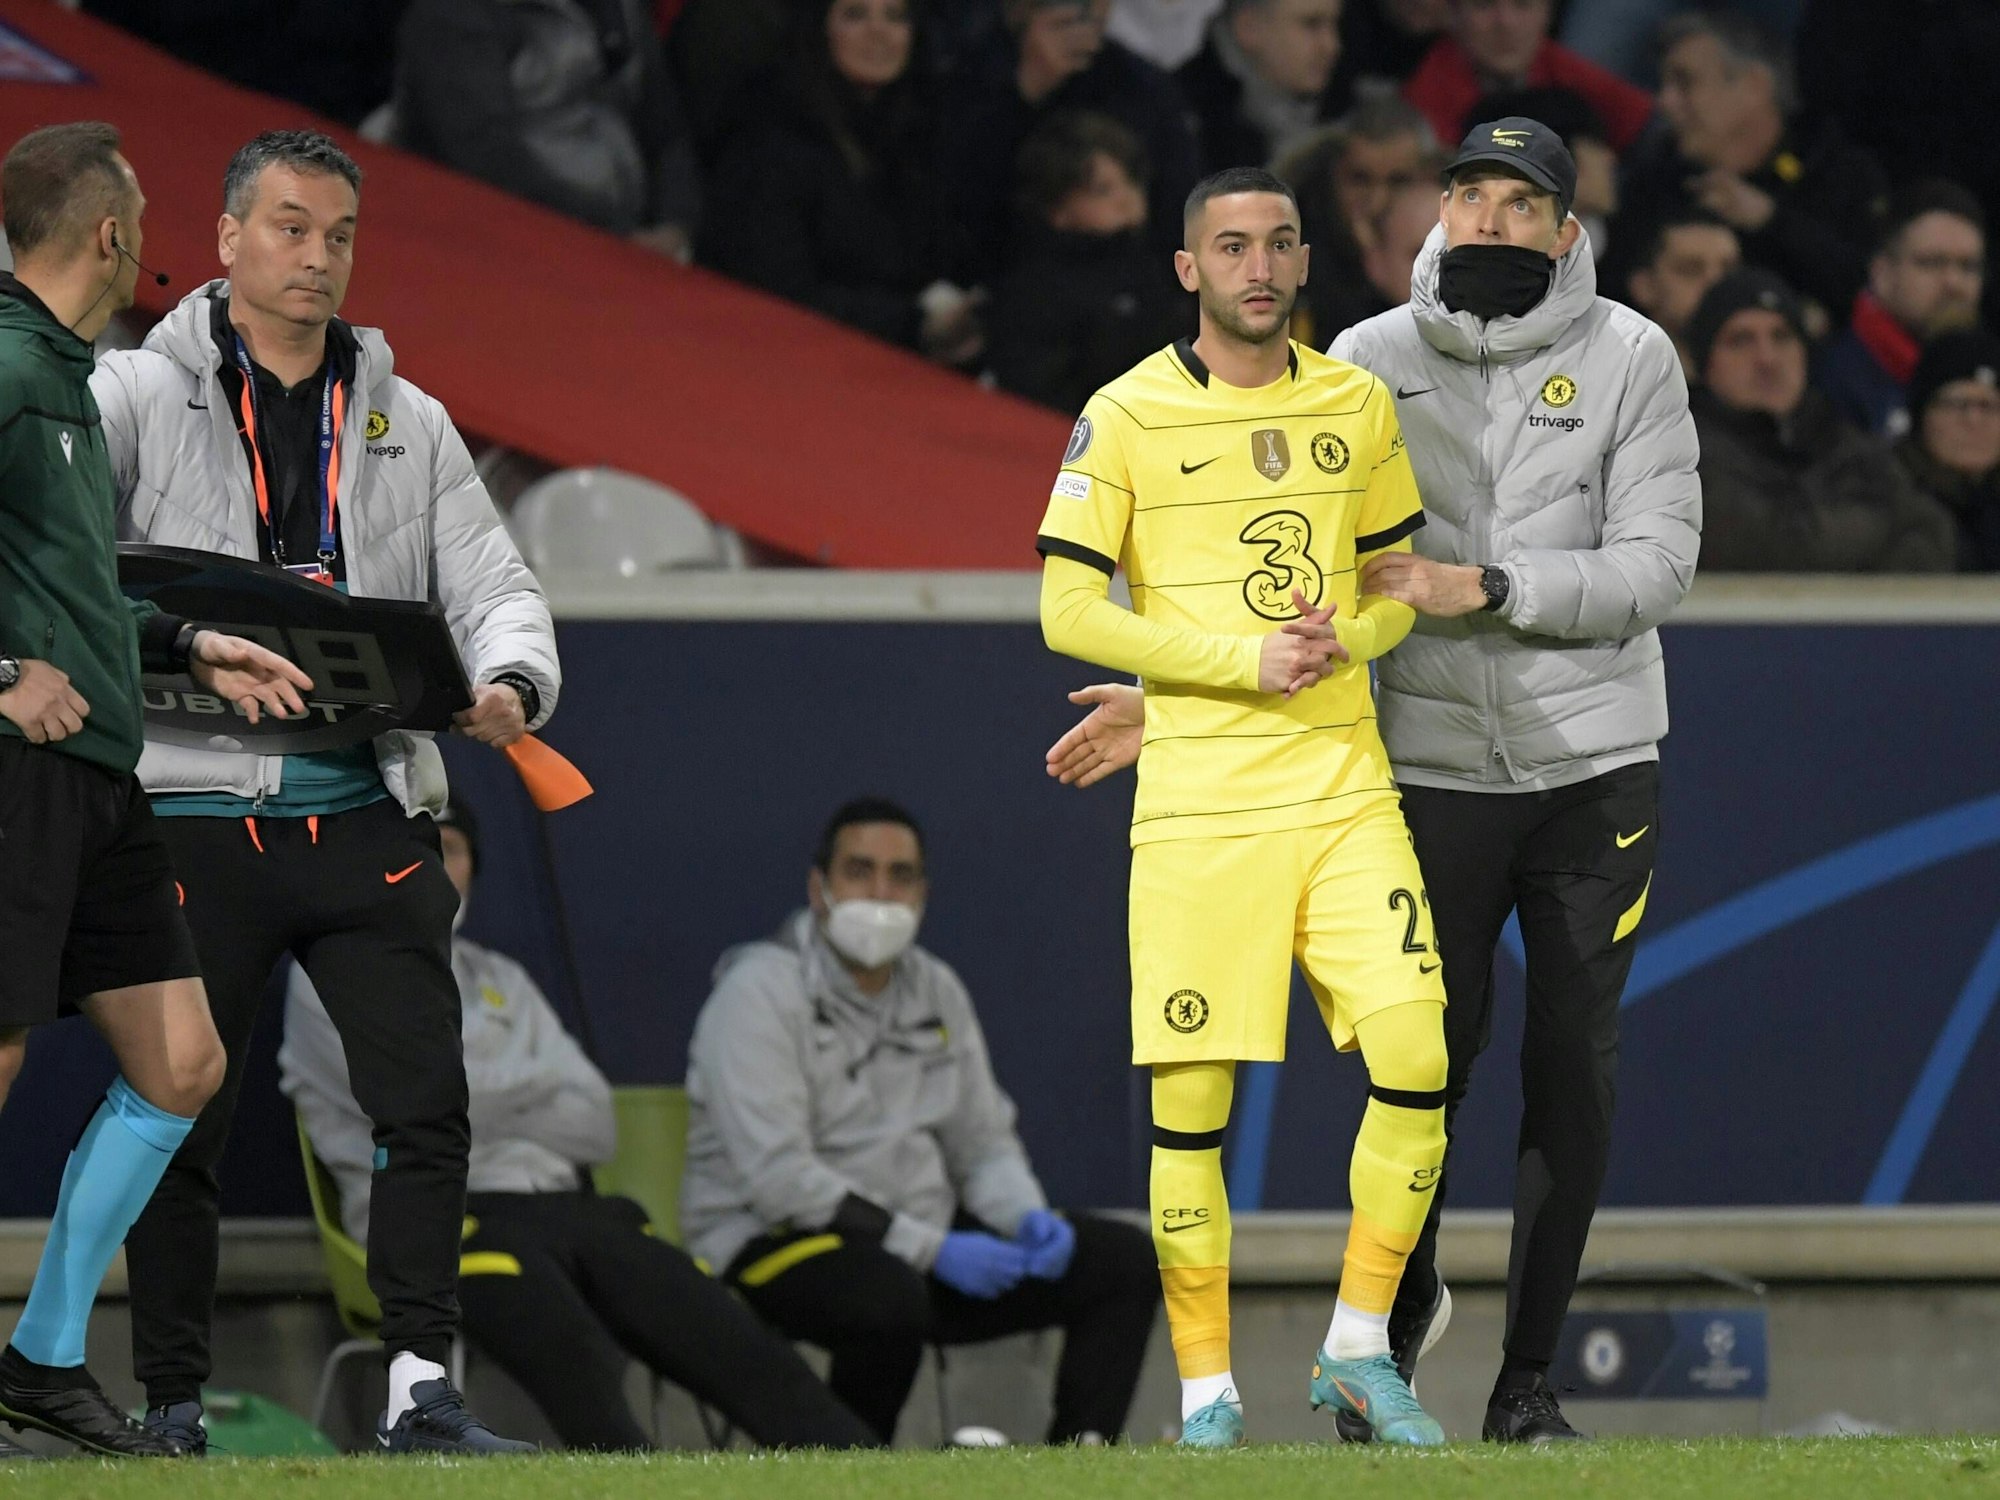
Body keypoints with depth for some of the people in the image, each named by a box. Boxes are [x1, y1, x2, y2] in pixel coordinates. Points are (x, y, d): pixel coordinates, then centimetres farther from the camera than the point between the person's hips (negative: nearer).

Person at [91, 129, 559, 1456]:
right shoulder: (138, 397, 3)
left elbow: (493, 584, 10)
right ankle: (173, 1400, 11)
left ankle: (421, 1386, -6)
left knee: (426, 1103, -8)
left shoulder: (407, 423, 14)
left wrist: (508, 685, -13)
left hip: (367, 815, 3)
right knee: (181, 1120, 2)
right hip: (194, 815, -3)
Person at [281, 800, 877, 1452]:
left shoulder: (501, 981, 27)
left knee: (741, 1348, -21)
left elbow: (595, 1125, 15)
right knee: (577, 1361, -39)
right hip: (440, 1221, -5)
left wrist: (491, 1107, -1)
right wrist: (538, 1084, 8)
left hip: (568, 1207, 5)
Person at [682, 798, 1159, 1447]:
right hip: (777, 1245, -8)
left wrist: (1027, 1218, -8)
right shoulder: (759, 993, -12)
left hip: (921, 1238, 8)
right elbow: (777, 1179, -21)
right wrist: (932, 1249, -24)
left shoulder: (936, 991, 11)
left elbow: (983, 1143, 17)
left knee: (1123, 1263, -4)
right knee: (890, 1299, -40)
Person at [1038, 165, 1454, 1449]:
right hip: (1197, 801, -3)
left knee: (1417, 1059, -9)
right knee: (1191, 1101, -4)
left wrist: (1349, 638, -4)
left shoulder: (1359, 407, 10)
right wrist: (1247, 658, -13)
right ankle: (1206, 1393, 7)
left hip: (1346, 786, 3)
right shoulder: (1127, 417, -2)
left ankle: (1359, 1349, 7)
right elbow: (1069, 611, -5)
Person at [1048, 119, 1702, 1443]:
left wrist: (1478, 589, -19)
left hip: (1595, 762, 0)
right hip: (1433, 765, 0)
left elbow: (1656, 571, -10)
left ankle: (1531, 1376, 9)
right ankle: (1403, 1303, 25)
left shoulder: (1630, 361, -3)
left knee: (1576, 1065, 1)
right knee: (1431, 1048, -1)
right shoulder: (1368, 364, 2)